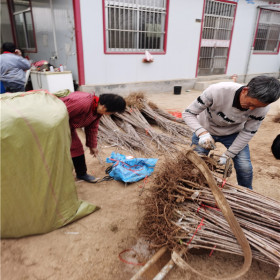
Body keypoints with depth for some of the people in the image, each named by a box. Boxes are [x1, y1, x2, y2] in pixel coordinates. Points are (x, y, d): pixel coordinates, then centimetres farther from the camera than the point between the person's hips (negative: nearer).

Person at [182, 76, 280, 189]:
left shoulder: (262, 108, -26)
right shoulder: (216, 91, -37)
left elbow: (248, 132, -12)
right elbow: (188, 113, -28)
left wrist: (228, 155, -18)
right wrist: (202, 132, -46)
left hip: (233, 133, 2)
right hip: (205, 130, -1)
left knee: (245, 167, -5)